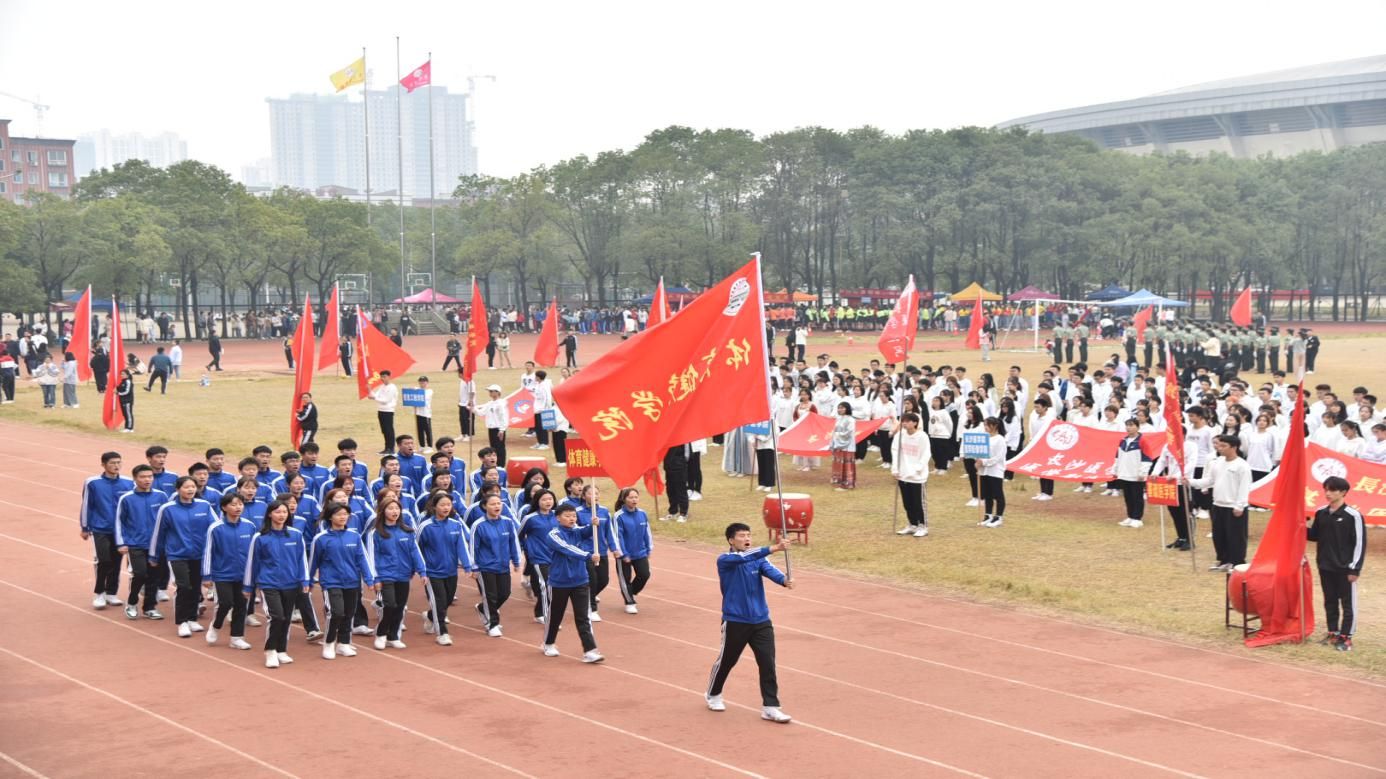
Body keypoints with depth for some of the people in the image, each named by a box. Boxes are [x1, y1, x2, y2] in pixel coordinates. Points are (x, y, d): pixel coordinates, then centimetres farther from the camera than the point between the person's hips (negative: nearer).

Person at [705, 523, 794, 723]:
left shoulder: (758, 558, 3)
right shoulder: (724, 560, -12)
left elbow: (769, 570, -18)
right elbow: (743, 557, -31)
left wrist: (784, 580, -41)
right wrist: (773, 548, -43)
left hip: (761, 621, 3)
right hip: (735, 622, -3)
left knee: (768, 663, -4)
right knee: (726, 661, 13)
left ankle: (770, 707, 2)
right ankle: (713, 695, 38)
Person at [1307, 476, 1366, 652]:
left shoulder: (1353, 515, -13)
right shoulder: (1321, 513, 4)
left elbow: (1360, 543, -11)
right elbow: (1314, 536, 15)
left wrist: (1355, 568, -12)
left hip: (1344, 568, -6)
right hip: (1325, 566, 6)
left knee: (1348, 604, 2)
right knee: (1330, 602, 13)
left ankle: (1345, 637, 7)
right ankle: (1333, 633, 23)